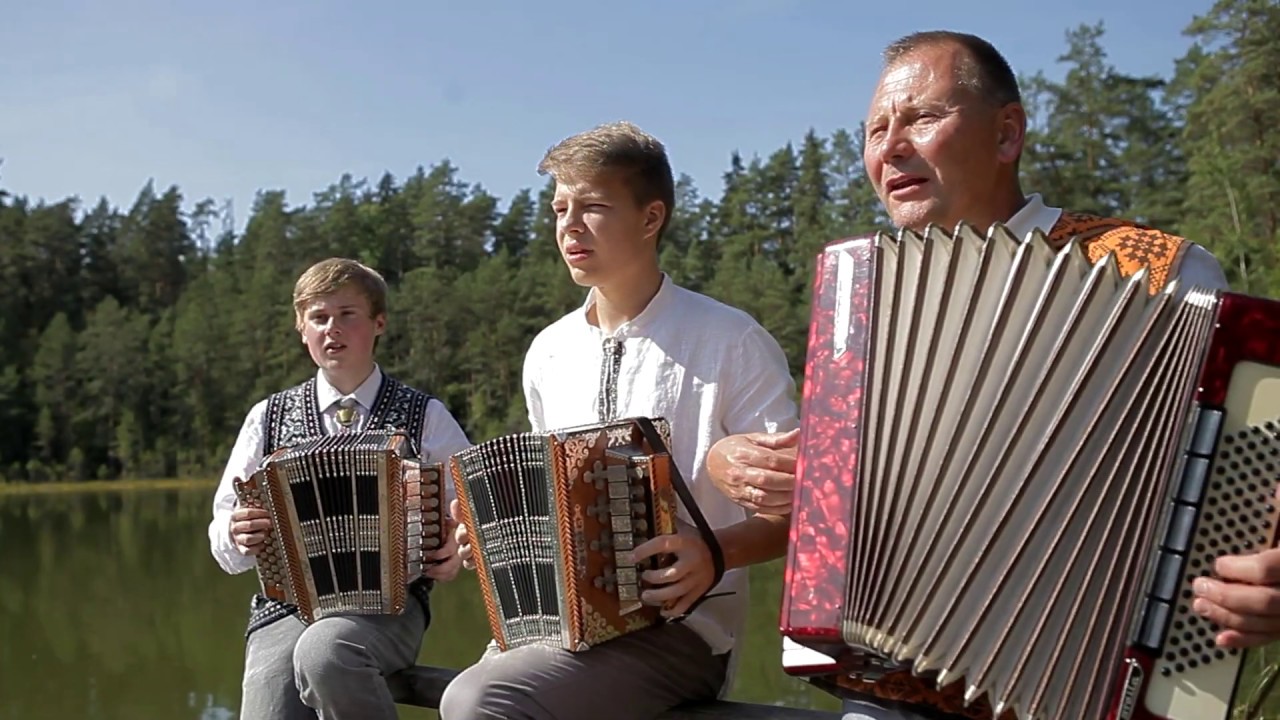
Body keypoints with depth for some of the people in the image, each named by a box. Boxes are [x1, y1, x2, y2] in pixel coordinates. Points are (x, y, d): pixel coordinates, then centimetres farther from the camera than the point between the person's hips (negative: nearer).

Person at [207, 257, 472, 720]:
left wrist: (459, 547, -9)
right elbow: (223, 538, 16)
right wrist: (237, 536, -9)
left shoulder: (425, 416, 11)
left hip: (388, 605, -1)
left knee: (325, 649, -36)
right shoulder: (268, 418, 15)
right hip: (285, 608, 2)